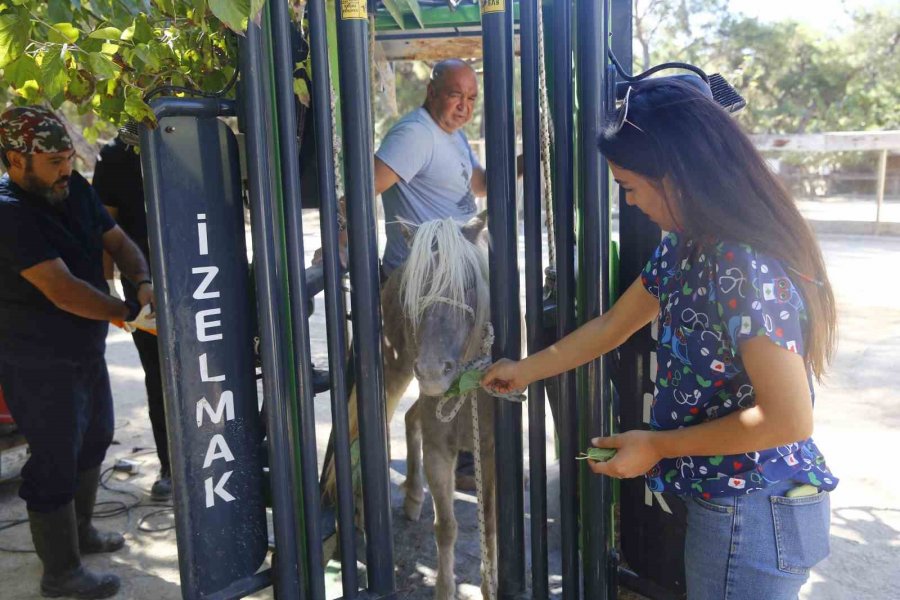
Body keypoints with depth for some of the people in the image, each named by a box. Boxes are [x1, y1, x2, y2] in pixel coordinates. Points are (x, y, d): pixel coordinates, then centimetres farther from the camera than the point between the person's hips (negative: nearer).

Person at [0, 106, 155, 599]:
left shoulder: (74, 189, 0)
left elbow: (116, 241, 3)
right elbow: (62, 290, -31)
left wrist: (144, 283, -16)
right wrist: (130, 315, -26)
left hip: (85, 350, 9)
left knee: (93, 440, 23)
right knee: (55, 463, 4)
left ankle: (79, 532, 45)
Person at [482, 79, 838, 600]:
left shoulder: (746, 266, -26)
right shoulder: (682, 249, 3)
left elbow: (789, 418, -27)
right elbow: (611, 327, 14)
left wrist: (657, 445, -18)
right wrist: (525, 370, 20)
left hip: (756, 515, -8)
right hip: (722, 495, 8)